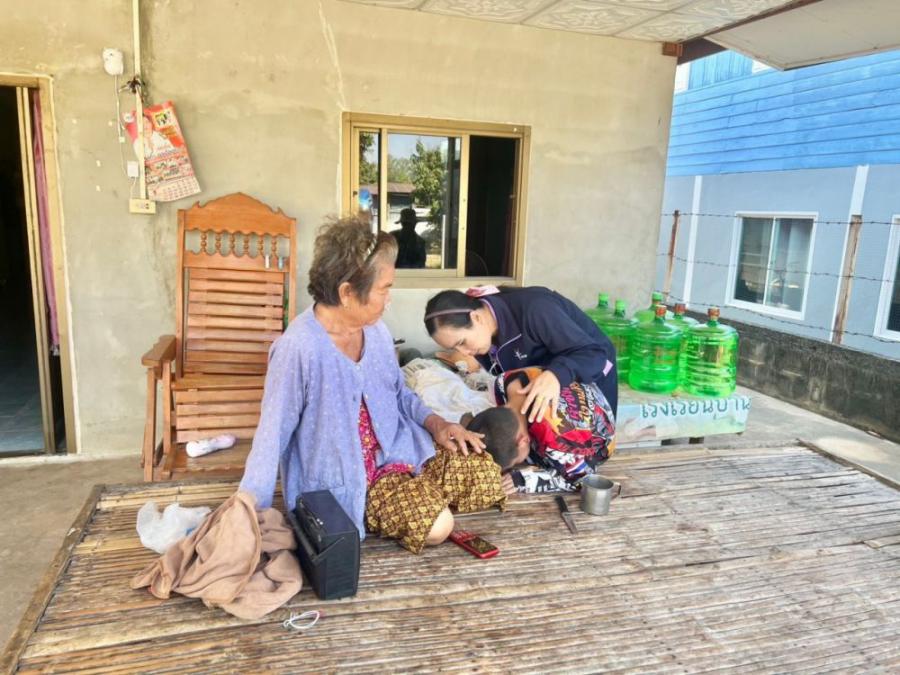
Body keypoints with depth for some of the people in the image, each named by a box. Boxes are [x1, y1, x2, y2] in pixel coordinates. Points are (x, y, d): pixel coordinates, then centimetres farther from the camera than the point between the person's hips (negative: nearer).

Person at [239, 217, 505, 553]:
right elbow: (272, 437, -21)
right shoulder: (298, 348, -27)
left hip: (398, 450, 7)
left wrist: (435, 423, -6)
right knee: (435, 526, -22)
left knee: (486, 474, -3)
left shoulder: (375, 330, -4)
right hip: (346, 479, -6)